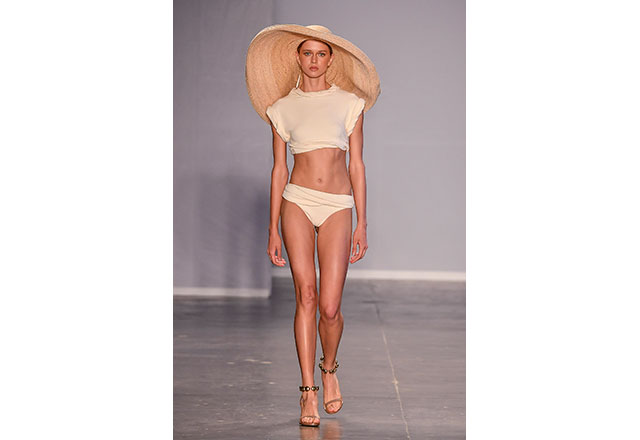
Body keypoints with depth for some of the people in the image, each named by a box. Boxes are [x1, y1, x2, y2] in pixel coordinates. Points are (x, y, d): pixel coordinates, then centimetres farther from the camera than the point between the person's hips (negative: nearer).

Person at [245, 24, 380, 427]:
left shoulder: (349, 103, 7)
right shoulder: (282, 108, 9)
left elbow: (356, 165, 6)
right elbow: (279, 169, 9)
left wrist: (362, 225, 2)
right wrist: (273, 230, 5)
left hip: (337, 207, 0)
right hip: (297, 201, 1)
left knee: (330, 306, -6)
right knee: (306, 295, -7)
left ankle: (329, 368, 24)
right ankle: (309, 392, 0)